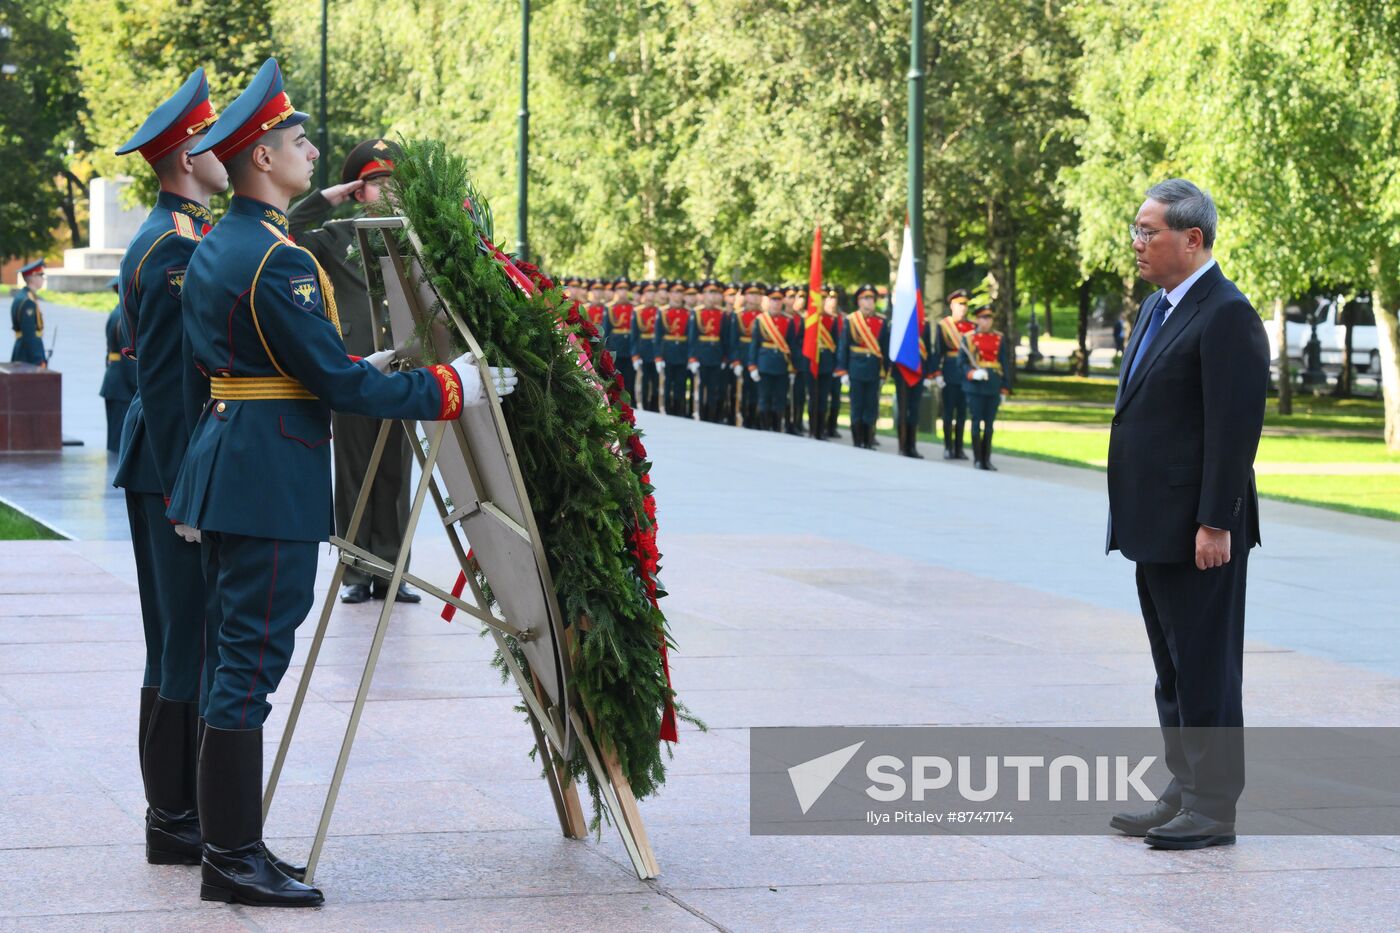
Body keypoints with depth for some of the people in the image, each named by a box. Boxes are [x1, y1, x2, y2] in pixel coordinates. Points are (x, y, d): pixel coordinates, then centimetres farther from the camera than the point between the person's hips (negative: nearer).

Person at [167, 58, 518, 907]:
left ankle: (231, 841, 20)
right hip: (271, 482, -10)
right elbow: (338, 383, -18)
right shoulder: (278, 261, -18)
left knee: (239, 655, 14)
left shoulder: (216, 249, 14)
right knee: (253, 662, -7)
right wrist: (450, 388, -10)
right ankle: (233, 860, -3)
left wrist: (357, 368, 24)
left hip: (228, 465, 10)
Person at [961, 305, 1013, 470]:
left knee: (989, 423, 5)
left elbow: (1006, 364, 9)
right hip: (976, 386, -2)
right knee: (977, 422, -1)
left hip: (994, 386, 2)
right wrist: (972, 374, -18)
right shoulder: (968, 338, 3)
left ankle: (987, 459, 11)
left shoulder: (1000, 338, 9)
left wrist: (1005, 388, 5)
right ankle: (978, 459, 5)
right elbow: (963, 363, 1)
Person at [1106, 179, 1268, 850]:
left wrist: (1214, 523, -22)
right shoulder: (1158, 307, 15)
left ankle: (1214, 809, 3)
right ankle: (1184, 795, 23)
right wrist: (1130, 519, 18)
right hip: (1155, 529, 10)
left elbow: (1236, 425, -19)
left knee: (1205, 668, -3)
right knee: (1172, 669, 15)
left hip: (1198, 533, -10)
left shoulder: (1227, 315, -15)